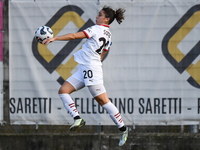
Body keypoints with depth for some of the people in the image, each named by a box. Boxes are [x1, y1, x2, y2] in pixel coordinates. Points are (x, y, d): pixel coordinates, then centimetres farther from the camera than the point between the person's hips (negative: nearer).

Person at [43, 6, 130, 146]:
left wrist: (54, 38, -13)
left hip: (91, 68, -10)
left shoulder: (97, 29, -11)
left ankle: (123, 128, -2)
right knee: (63, 90, 2)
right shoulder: (108, 34, 15)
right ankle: (77, 118, -8)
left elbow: (74, 36, -16)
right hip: (84, 70, 10)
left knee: (103, 100, -7)